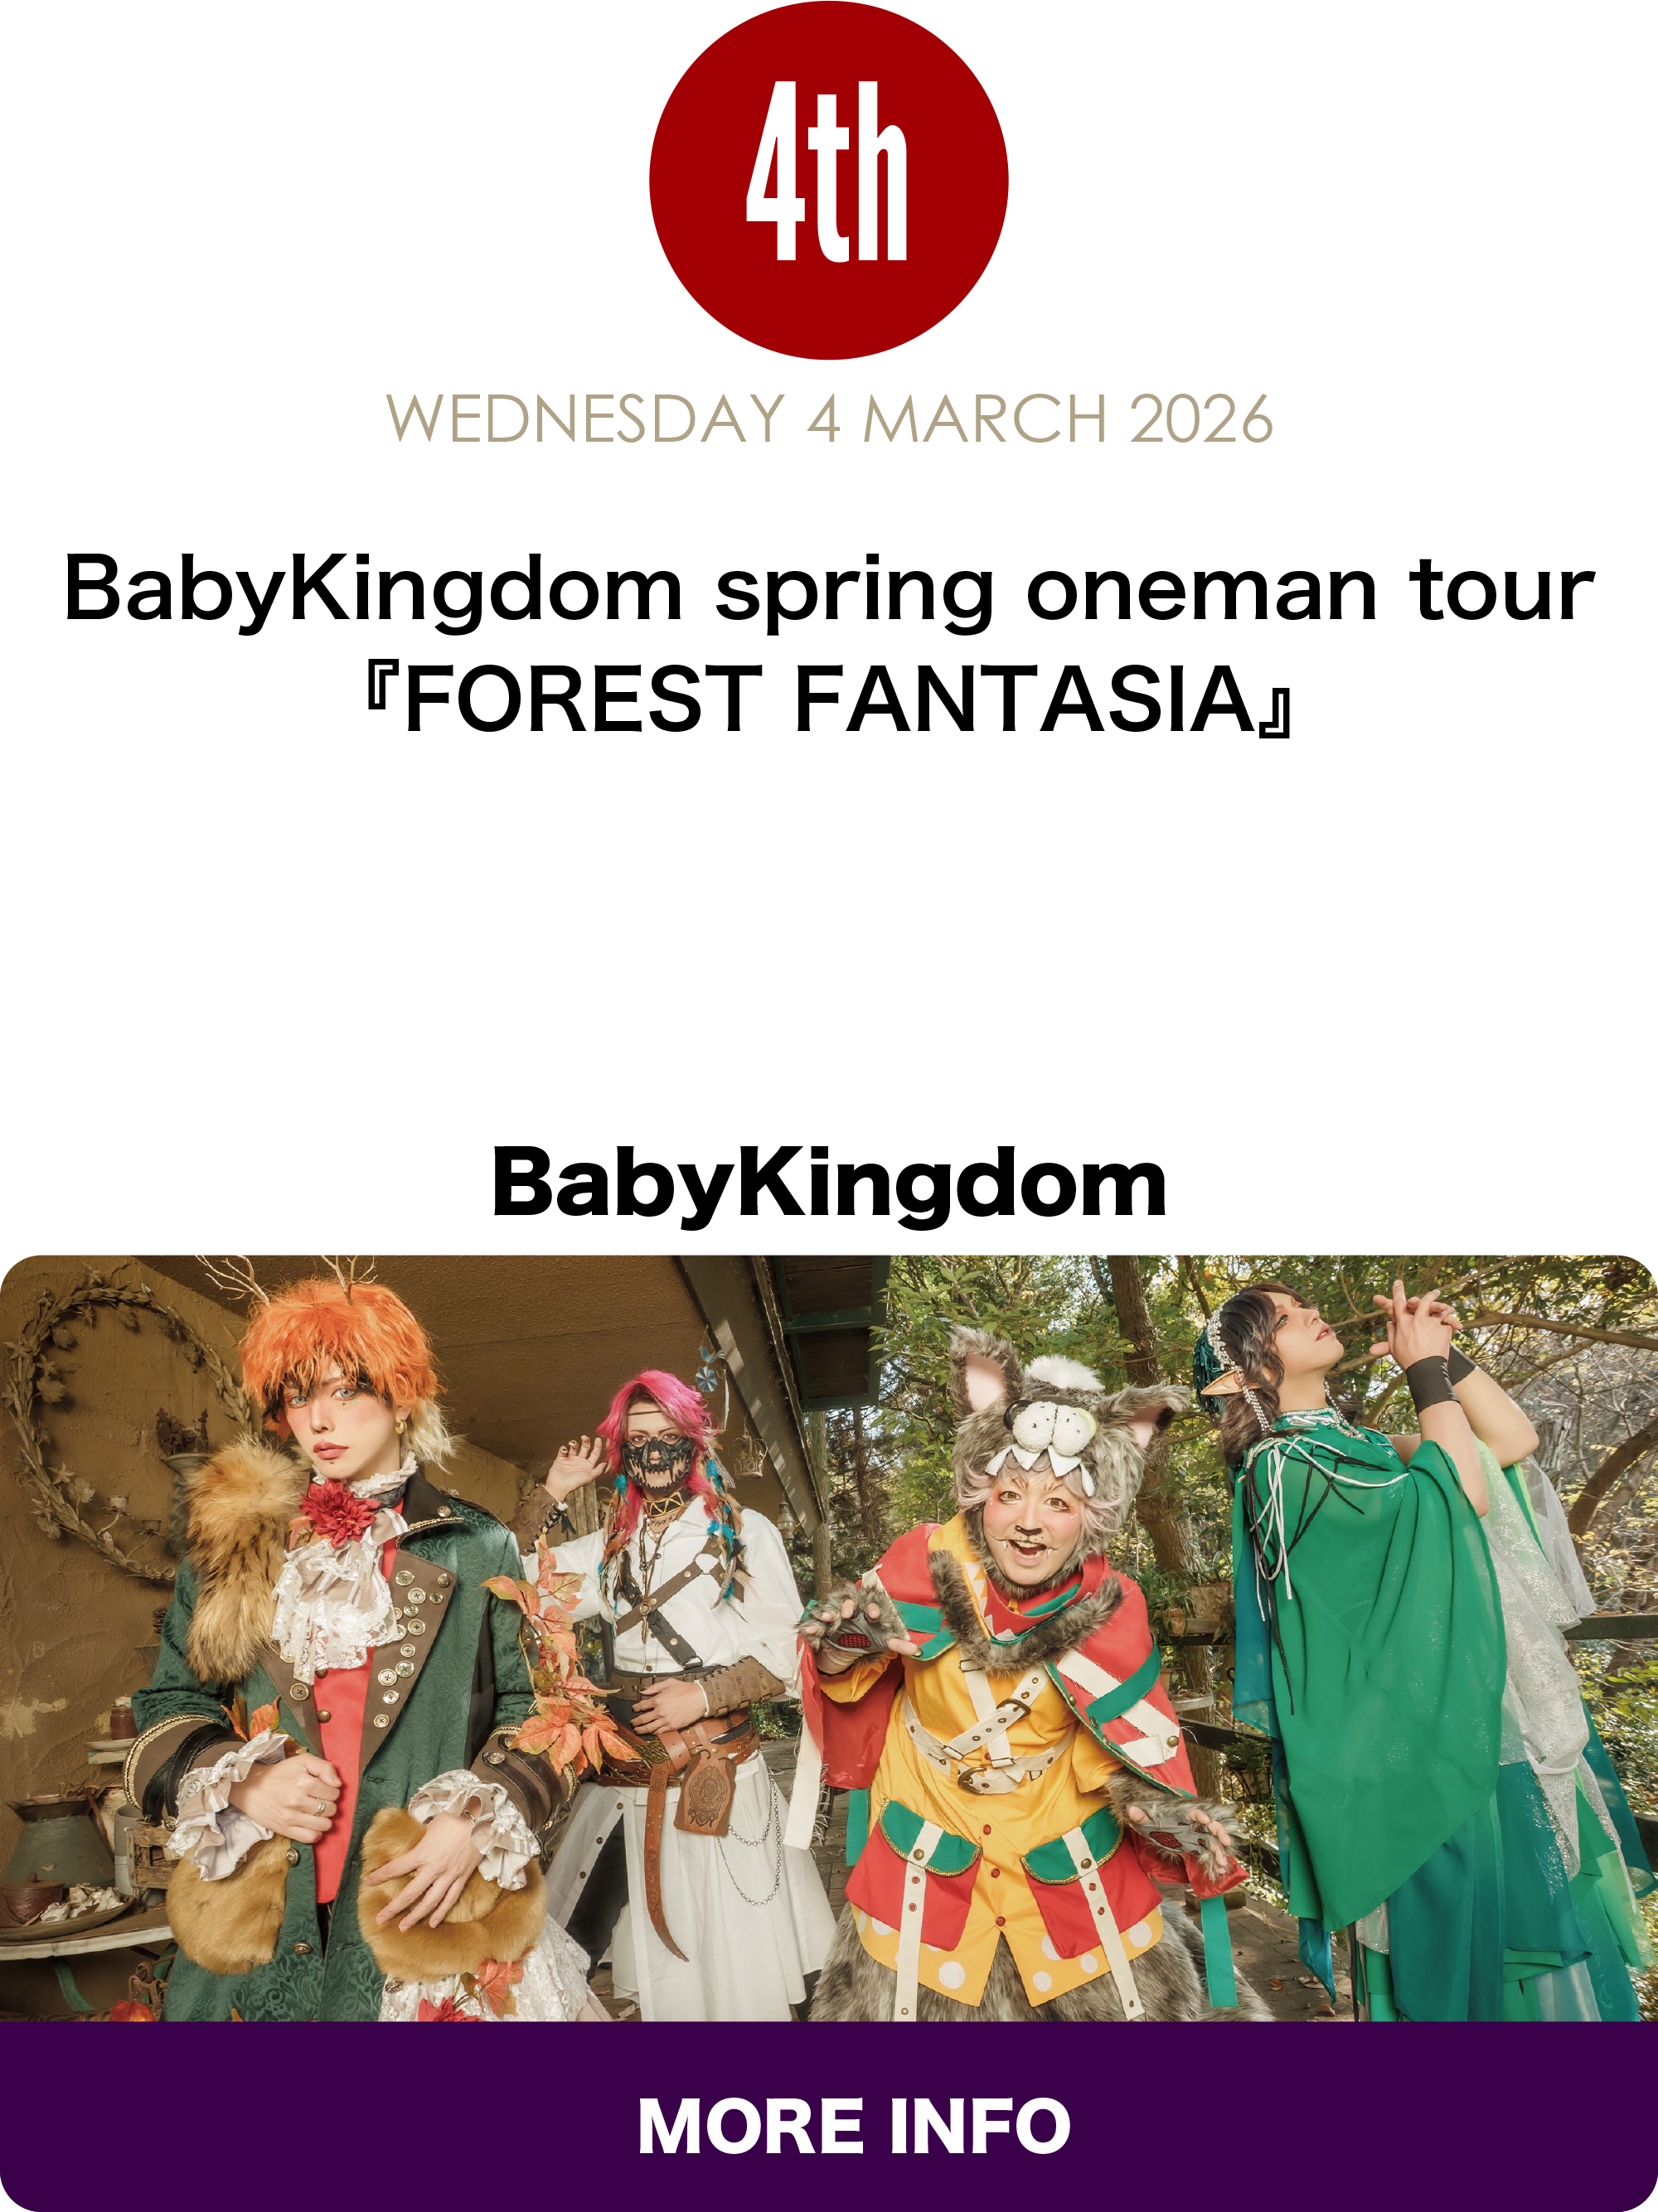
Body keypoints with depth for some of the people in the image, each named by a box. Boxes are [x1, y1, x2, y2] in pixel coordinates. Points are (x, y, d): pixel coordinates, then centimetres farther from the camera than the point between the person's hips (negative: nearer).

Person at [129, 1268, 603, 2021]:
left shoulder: (477, 1547, 0)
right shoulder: (234, 1535, 6)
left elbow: (527, 1710, 2)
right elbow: (169, 1703, 8)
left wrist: (476, 1821, -14)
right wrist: (239, 1782, -9)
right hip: (260, 1918, 2)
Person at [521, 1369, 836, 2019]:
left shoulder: (744, 1532, 1)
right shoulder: (609, 1546, 13)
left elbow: (786, 1655, -2)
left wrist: (706, 1695, -14)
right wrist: (553, 1495, 5)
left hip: (718, 1775, -3)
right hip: (626, 1776, 3)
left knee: (737, 1970, 0)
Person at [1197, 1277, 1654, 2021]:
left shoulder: (1357, 1448, 12)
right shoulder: (1278, 1465, -15)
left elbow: (1512, 1438, 11)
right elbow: (1460, 1493, -24)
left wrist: (1443, 1352, 4)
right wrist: (1425, 1369, -13)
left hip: (1482, 1722, 9)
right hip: (1422, 1742, -9)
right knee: (1460, 1949, 1)